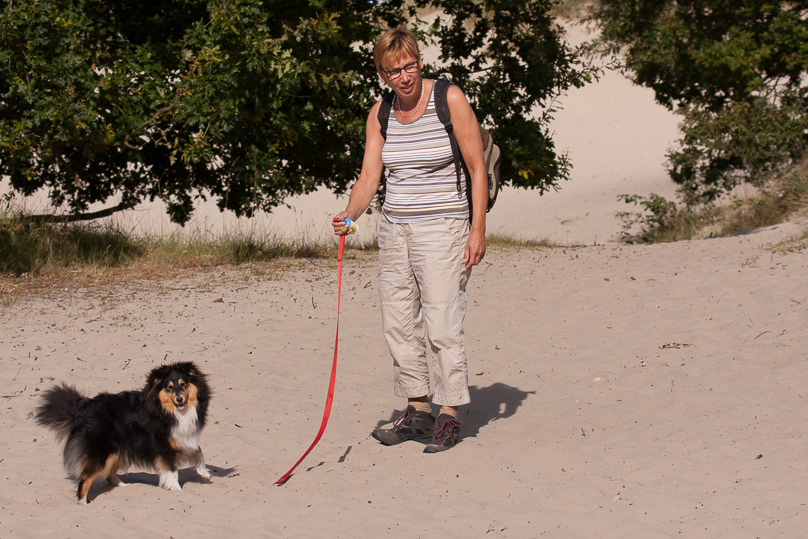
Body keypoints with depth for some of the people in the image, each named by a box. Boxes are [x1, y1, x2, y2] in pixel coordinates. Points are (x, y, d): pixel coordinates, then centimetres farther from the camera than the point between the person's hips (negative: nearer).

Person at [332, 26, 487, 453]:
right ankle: (418, 412, 17)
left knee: (442, 327, -9)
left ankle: (449, 417, 1)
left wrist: (478, 229, -12)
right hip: (394, 229, 6)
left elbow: (477, 168, -6)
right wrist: (349, 215, -16)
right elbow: (369, 176, 3)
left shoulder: (450, 99, -7)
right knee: (398, 325, 7)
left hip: (442, 229, -6)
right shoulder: (380, 114, 7)